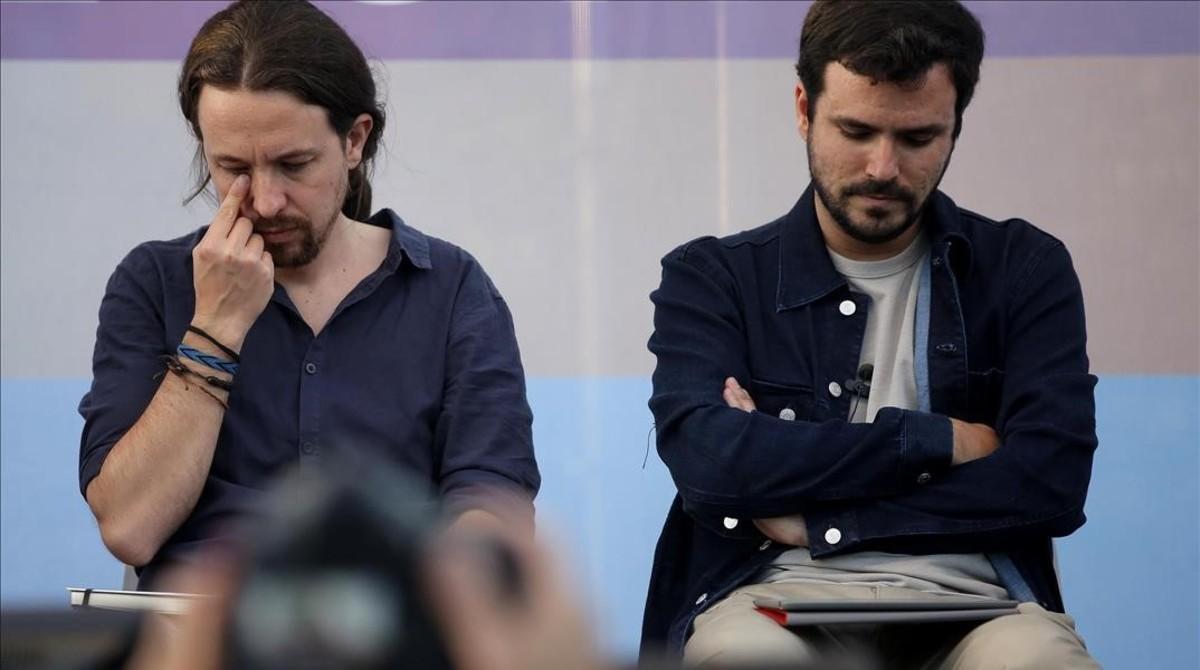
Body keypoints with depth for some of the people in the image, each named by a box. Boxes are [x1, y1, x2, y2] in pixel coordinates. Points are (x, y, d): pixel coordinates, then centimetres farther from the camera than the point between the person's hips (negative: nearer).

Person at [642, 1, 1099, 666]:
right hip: (777, 602, 0)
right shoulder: (711, 279, 11)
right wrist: (938, 442, -4)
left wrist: (810, 516, -6)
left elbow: (1051, 482, -3)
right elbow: (709, 464, -7)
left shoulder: (1026, 270, 12)